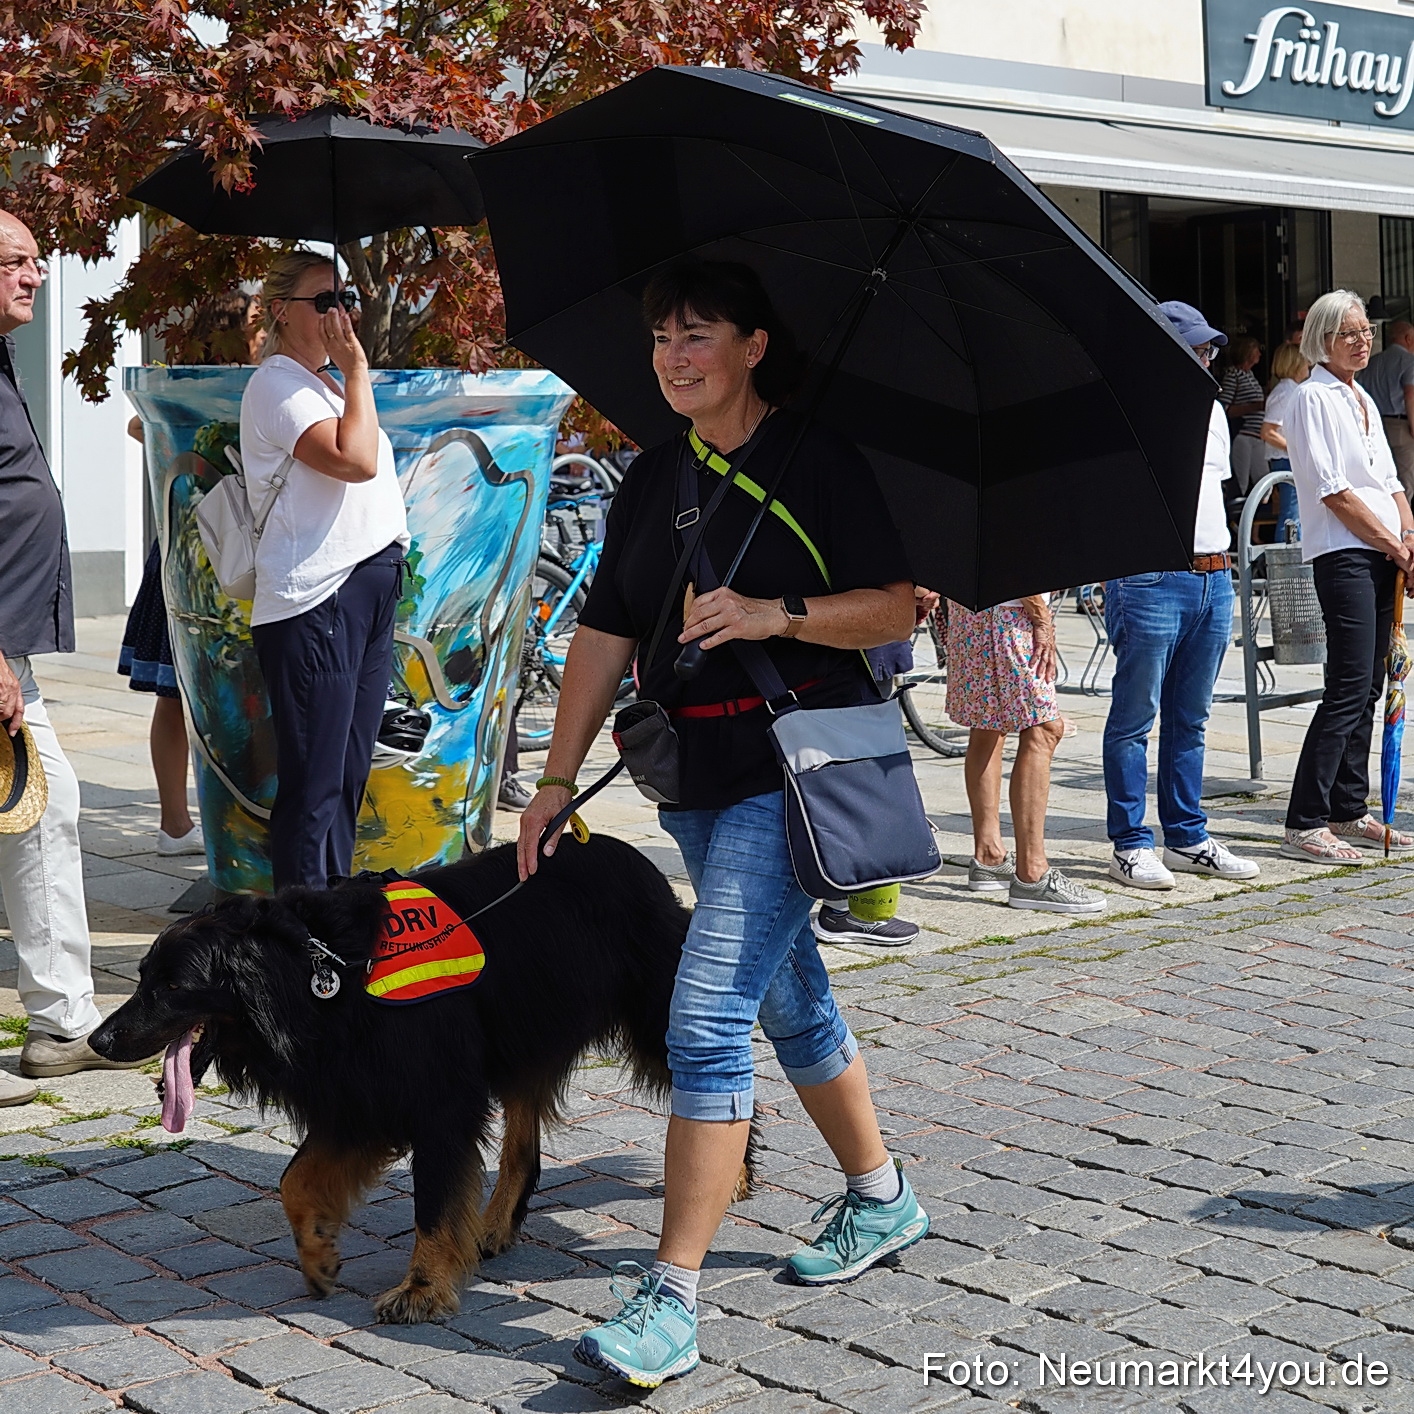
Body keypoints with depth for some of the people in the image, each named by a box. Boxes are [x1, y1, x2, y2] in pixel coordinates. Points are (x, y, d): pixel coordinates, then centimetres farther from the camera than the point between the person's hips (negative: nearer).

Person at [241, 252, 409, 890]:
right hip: (312, 599, -10)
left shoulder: (324, 383, 21)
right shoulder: (276, 384, -8)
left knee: (348, 777, 11)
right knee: (314, 784, -8)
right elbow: (355, 459, -20)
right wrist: (357, 366, -12)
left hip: (369, 591, 10)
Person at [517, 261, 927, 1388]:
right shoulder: (652, 481, 11)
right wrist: (559, 776, 7)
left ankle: (673, 1294, -11)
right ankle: (881, 1199, 39)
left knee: (707, 1014, -15)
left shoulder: (815, 462, -7)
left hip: (793, 771, -7)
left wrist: (775, 613, -22)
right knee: (790, 1003, 19)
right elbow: (605, 634, 11)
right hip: (697, 781, 7)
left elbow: (896, 607, -9)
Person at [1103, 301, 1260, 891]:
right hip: (1151, 580, -7)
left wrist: (1221, 562, 20)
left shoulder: (1211, 410, 17)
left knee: (1190, 719, 12)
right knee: (1134, 718, -1)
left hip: (1214, 577, 7)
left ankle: (1188, 837, 19)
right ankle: (1130, 845, 5)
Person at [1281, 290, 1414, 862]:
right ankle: (1304, 824, -12)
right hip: (1343, 556, -9)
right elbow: (1334, 492, -13)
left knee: (1368, 689, 9)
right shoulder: (1313, 398, -7)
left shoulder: (1364, 400, 19)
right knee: (1349, 688, -13)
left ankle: (1349, 811, 16)